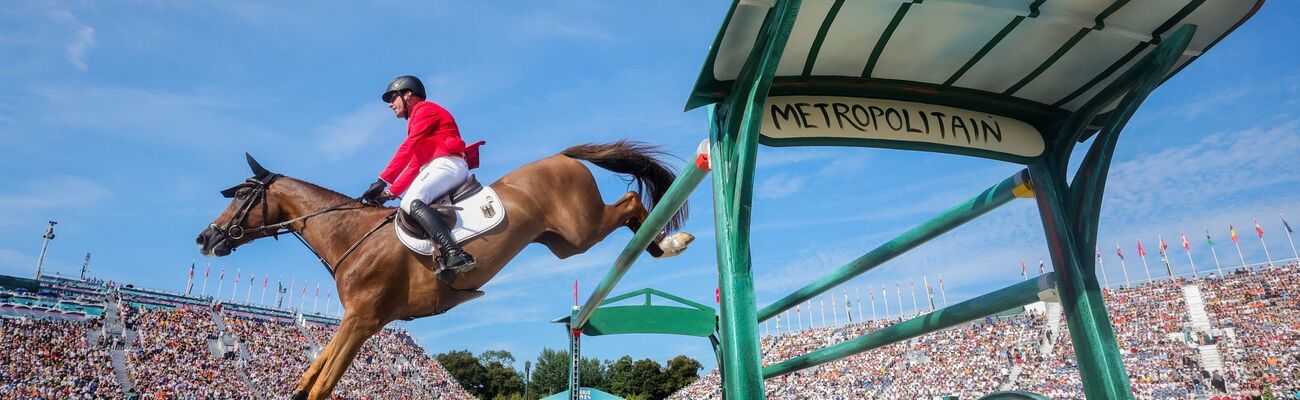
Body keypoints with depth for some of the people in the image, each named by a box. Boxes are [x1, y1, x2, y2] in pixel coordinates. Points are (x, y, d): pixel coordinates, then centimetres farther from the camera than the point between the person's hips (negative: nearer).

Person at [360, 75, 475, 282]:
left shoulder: (425, 109, 3)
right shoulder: (418, 120, 32)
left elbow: (407, 149, -9)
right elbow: (415, 164, 25)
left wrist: (383, 181, -13)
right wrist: (391, 191, 14)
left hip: (448, 164, -11)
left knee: (412, 202, -30)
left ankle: (454, 254, -48)